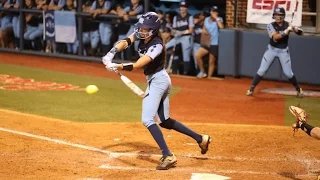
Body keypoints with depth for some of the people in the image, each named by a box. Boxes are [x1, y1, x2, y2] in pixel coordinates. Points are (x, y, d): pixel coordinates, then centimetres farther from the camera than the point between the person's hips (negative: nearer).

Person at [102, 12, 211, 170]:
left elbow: (137, 65, -33)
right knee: (164, 121, 16)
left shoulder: (156, 45, -25)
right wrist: (110, 55, -28)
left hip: (158, 81, -10)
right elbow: (125, 42, -12)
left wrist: (117, 66, -43)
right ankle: (201, 139, 25)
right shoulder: (140, 34, -2)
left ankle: (168, 156, -20)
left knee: (147, 119, -18)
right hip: (156, 81, 10)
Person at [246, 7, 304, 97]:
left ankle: (298, 89, 20)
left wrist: (295, 29, -31)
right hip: (272, 50, 0)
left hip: (283, 51, 1)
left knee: (288, 73, 0)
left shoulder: (287, 24, -6)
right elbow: (275, 37, -28)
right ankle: (251, 89, 6)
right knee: (262, 70, -3)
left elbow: (301, 33, -8)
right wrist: (286, 31, -36)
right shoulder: (271, 25, -12)